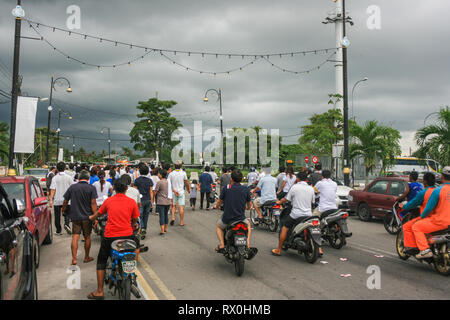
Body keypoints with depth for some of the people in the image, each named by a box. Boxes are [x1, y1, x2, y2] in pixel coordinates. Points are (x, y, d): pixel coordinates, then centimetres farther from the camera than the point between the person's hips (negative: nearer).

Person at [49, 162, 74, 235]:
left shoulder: (54, 178, -4)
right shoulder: (68, 177, -2)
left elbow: (53, 189, -10)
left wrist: (51, 200, -10)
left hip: (57, 201, 0)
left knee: (57, 216, 11)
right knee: (67, 213, 15)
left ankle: (58, 231, 16)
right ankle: (67, 224, -12)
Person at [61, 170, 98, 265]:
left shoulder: (72, 187, 2)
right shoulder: (91, 188, -6)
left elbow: (65, 201, 8)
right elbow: (93, 203, -12)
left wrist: (63, 210, 27)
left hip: (75, 216, 1)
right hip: (87, 217, -1)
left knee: (75, 237, 1)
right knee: (87, 237, 11)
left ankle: (74, 259, -6)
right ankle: (86, 257, 23)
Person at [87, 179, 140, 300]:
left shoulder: (108, 201, 4)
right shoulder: (132, 202, 0)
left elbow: (98, 213, 20)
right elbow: (134, 221, 8)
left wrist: (91, 218, 42)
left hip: (110, 236, 0)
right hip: (127, 235, 0)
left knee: (101, 262, 15)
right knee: (136, 244, 32)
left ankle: (99, 292, 15)